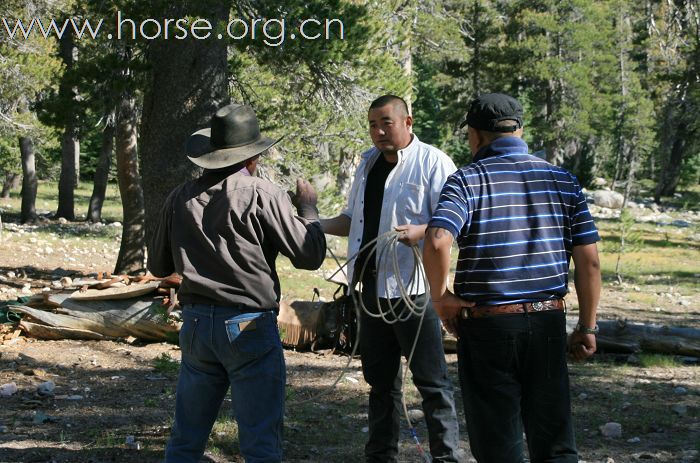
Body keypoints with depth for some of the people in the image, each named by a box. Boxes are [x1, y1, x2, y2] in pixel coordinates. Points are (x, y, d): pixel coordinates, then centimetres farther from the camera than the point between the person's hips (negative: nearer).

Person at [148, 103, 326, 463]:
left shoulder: (180, 198, 5)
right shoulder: (263, 195, -10)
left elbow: (158, 265, 15)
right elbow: (309, 256, -6)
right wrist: (308, 208, 10)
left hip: (197, 325, 5)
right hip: (249, 326, -5)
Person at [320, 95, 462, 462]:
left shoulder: (432, 162, -8)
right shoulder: (368, 162, 14)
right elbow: (353, 219, 22)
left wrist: (420, 231, -30)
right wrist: (319, 226, 6)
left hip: (413, 288, -7)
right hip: (372, 287, 7)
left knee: (430, 379, -3)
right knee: (379, 378, 15)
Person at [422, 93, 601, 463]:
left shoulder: (466, 180, -5)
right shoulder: (562, 180, 6)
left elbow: (437, 242, -24)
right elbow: (588, 260, 3)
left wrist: (440, 295, -8)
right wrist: (587, 327, 9)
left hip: (486, 325, -3)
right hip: (548, 323, 3)